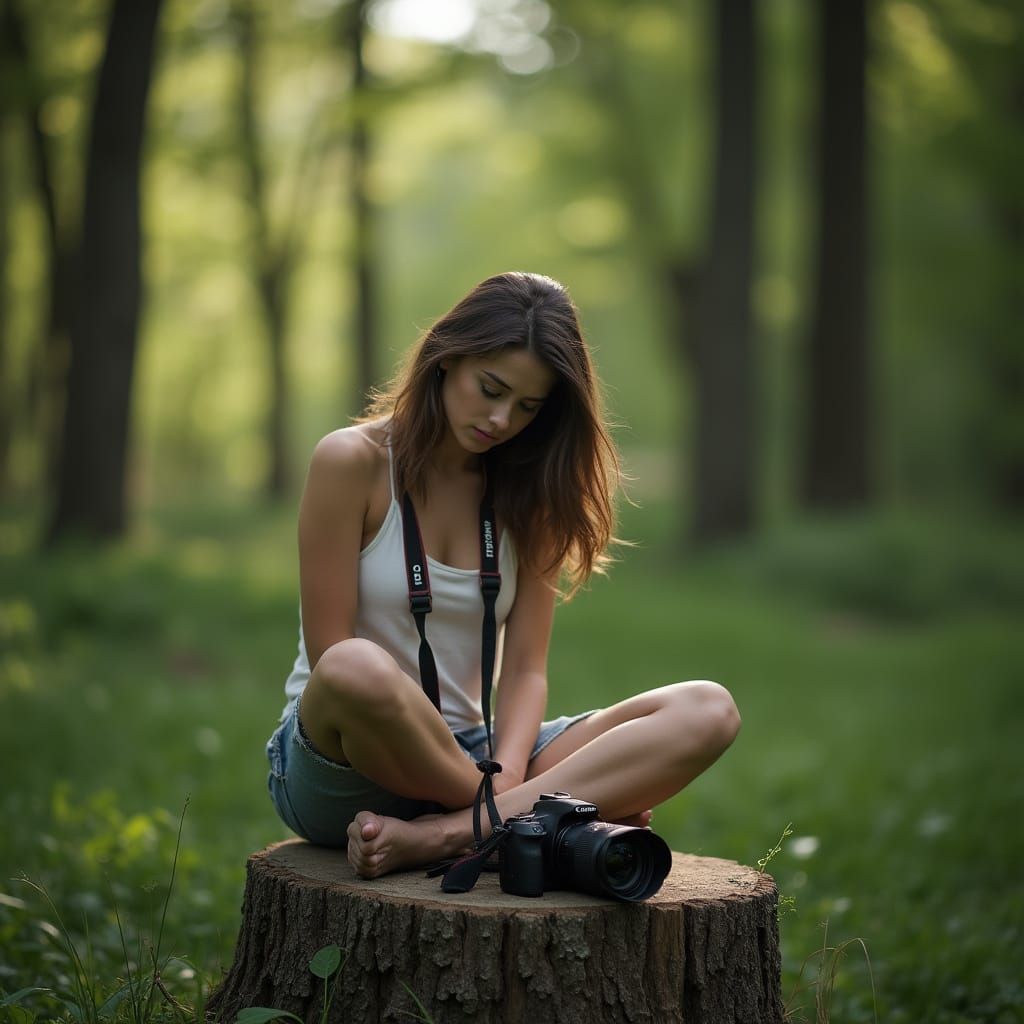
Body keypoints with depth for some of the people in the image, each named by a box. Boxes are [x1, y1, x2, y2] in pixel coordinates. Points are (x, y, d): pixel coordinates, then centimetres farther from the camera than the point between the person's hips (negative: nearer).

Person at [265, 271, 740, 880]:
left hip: (469, 758, 5)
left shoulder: (528, 491, 7)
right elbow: (332, 657, -12)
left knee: (708, 712, -17)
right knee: (356, 669, -41)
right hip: (337, 769, -4)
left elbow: (525, 669, 1)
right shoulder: (353, 461, -7)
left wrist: (507, 779, -21)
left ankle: (440, 836, -32)